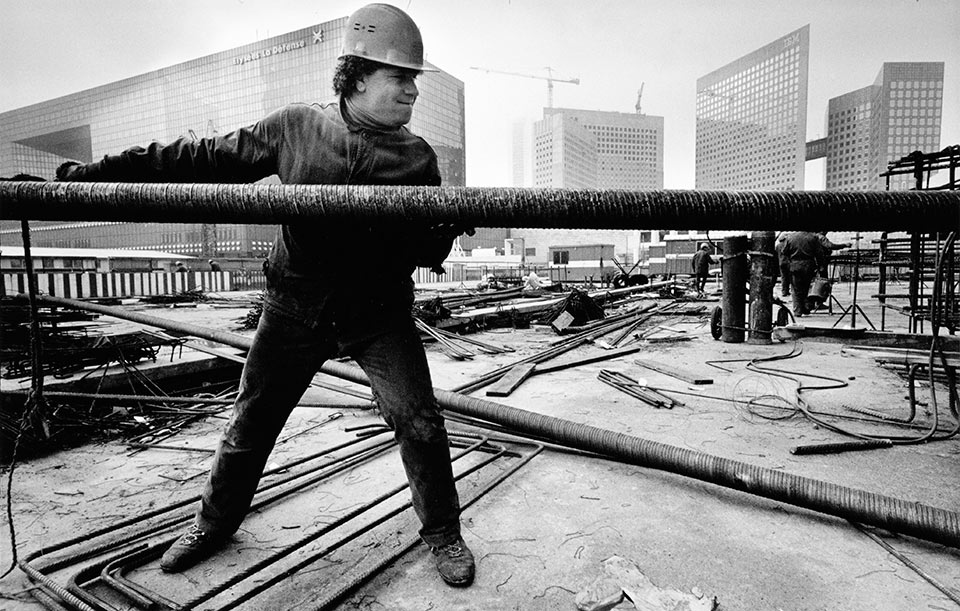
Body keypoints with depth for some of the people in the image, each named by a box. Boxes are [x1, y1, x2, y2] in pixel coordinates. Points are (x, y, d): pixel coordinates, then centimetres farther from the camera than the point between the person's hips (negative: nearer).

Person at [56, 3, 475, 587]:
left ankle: (443, 533, 18)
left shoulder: (418, 156, -3)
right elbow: (206, 159, 3)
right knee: (252, 422, 13)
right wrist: (100, 172, 0)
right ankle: (214, 523, 40)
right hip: (296, 306, 1)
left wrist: (443, 231, -27)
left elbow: (429, 253, -4)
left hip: (380, 314, 0)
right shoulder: (296, 127, -2)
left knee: (419, 420, -7)